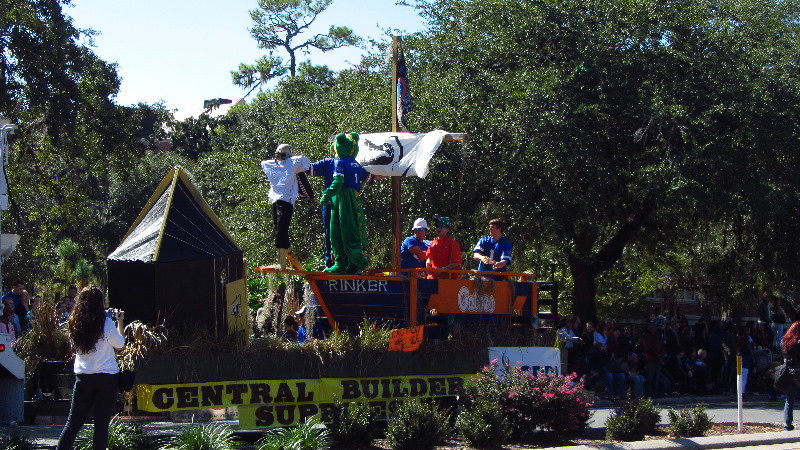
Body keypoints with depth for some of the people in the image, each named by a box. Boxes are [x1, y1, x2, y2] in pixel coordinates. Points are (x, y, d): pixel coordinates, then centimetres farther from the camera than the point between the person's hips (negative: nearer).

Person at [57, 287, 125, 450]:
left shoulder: (75, 323, 0)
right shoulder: (106, 322, -12)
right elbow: (119, 345, -2)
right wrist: (120, 322, 11)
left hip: (83, 377, 3)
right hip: (107, 377, -3)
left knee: (73, 422, 10)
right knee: (101, 423, 2)